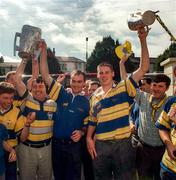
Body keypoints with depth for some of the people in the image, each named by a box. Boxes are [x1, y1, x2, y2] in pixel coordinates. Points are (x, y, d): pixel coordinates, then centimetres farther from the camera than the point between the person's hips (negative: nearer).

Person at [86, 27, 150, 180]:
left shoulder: (124, 88, -2)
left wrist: (143, 41, -15)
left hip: (123, 144, -3)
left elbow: (144, 68, -10)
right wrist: (89, 138, 2)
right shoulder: (94, 97, 9)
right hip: (100, 145, 3)